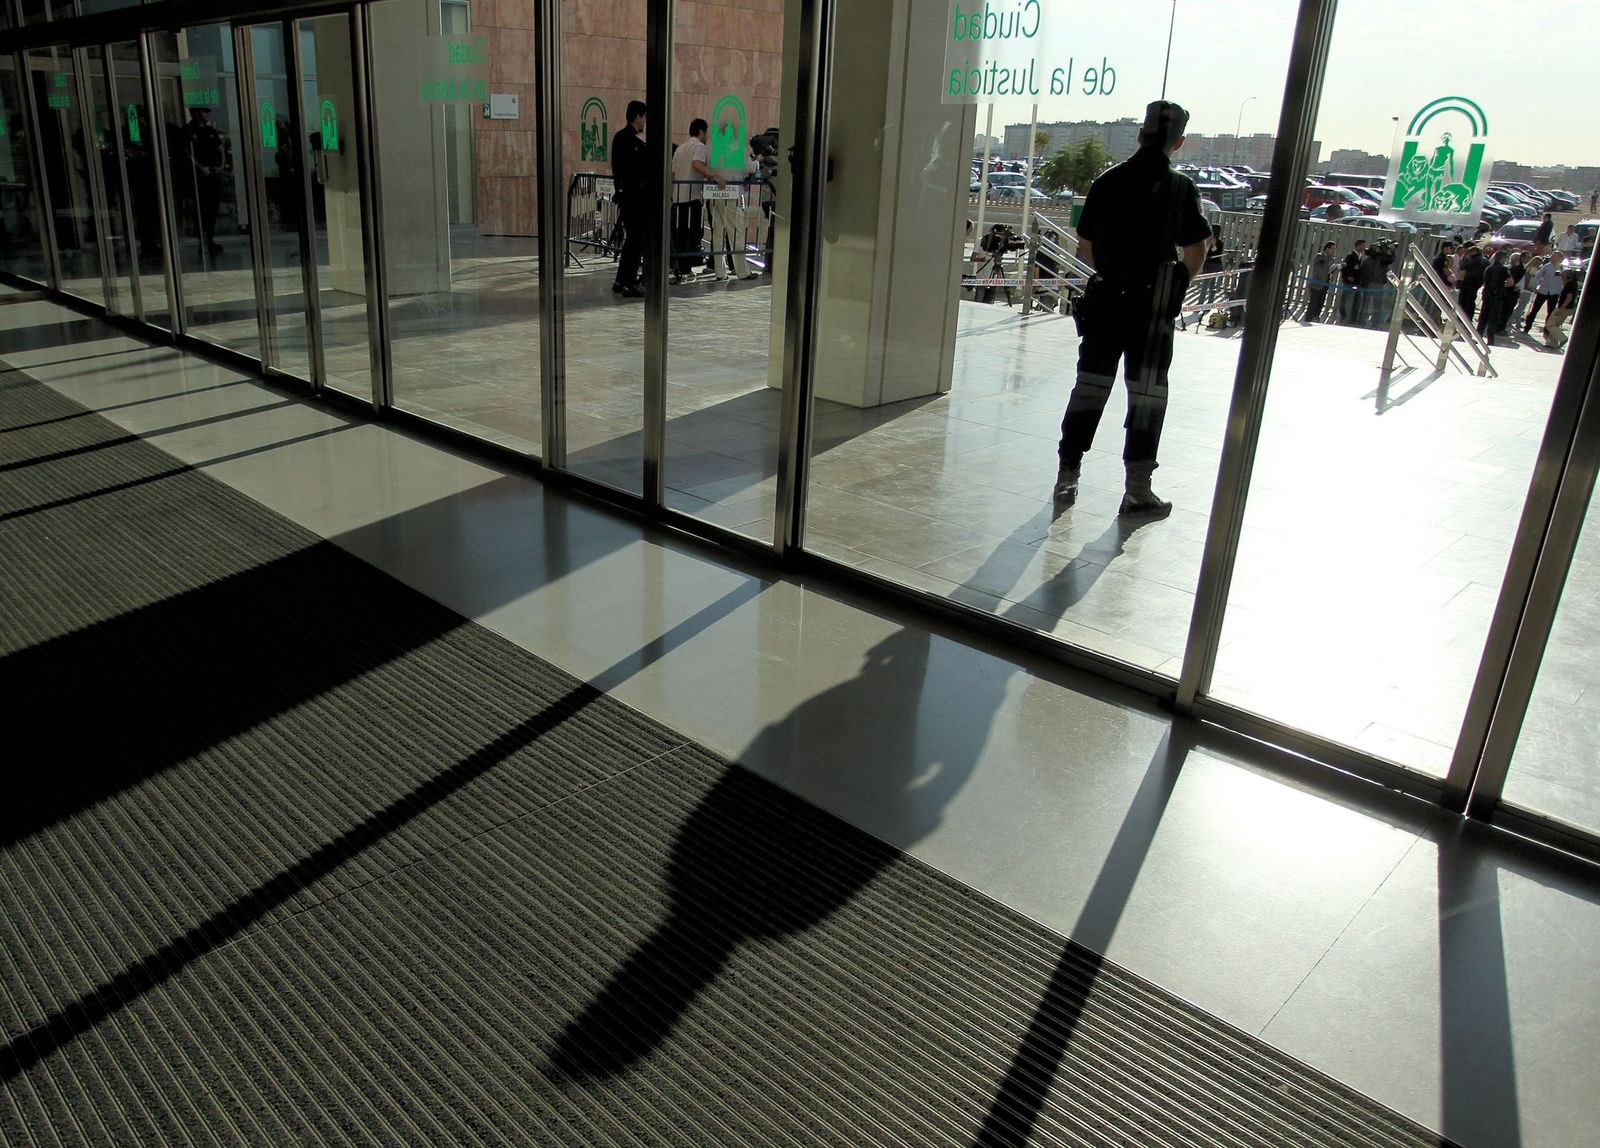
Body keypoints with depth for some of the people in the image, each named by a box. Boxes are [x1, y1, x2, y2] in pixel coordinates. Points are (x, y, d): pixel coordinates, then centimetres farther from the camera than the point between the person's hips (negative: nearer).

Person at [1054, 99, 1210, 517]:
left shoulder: (1107, 181, 3)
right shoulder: (1181, 188, -5)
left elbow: (1085, 247, 10)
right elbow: (1195, 252, -4)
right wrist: (1177, 285, 14)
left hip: (1106, 299, 3)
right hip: (1153, 307, -3)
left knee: (1090, 385, 11)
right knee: (1147, 393, 4)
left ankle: (1067, 475, 14)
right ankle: (1137, 489, 6)